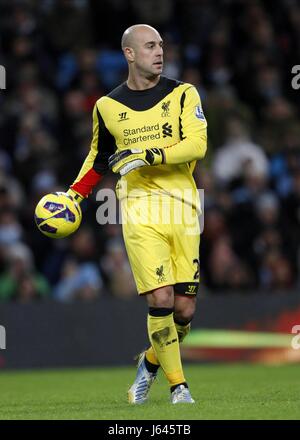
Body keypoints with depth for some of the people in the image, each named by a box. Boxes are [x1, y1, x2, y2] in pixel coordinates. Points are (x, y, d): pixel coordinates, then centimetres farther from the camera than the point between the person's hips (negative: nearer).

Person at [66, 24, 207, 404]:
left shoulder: (183, 94, 4)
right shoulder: (107, 106, 9)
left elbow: (197, 144, -10)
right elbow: (100, 157, 24)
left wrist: (146, 155, -19)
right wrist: (74, 194, 11)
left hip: (184, 208, 1)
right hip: (140, 212, -1)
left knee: (184, 309, 1)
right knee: (161, 300, -14)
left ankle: (151, 362, 29)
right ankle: (177, 384, 2)